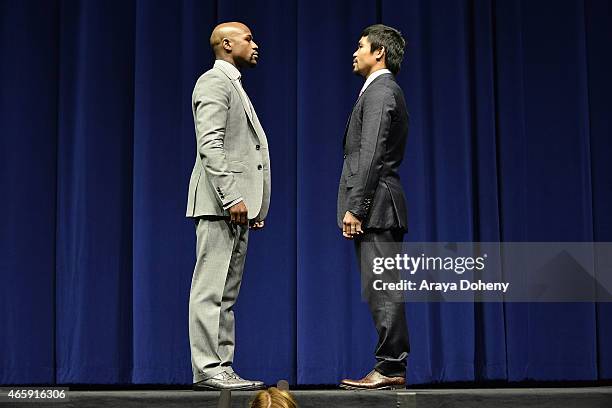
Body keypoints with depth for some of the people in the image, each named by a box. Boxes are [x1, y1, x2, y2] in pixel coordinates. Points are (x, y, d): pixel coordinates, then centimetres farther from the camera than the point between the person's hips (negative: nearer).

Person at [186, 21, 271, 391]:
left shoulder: (234, 86, 24)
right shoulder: (214, 81, -6)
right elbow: (210, 144, -17)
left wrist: (252, 204, 17)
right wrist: (231, 197, -23)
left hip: (237, 203, 10)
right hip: (220, 205, -10)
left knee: (226, 294, 9)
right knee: (211, 291, -9)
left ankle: (220, 368, 12)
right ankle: (208, 370, -8)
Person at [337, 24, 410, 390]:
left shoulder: (380, 91, -9)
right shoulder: (385, 91, 22)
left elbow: (371, 155, -18)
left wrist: (354, 207, -20)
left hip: (375, 207, -10)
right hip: (377, 209, 10)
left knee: (381, 289, -8)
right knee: (382, 291, 10)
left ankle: (390, 369, -5)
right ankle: (392, 368, 13)